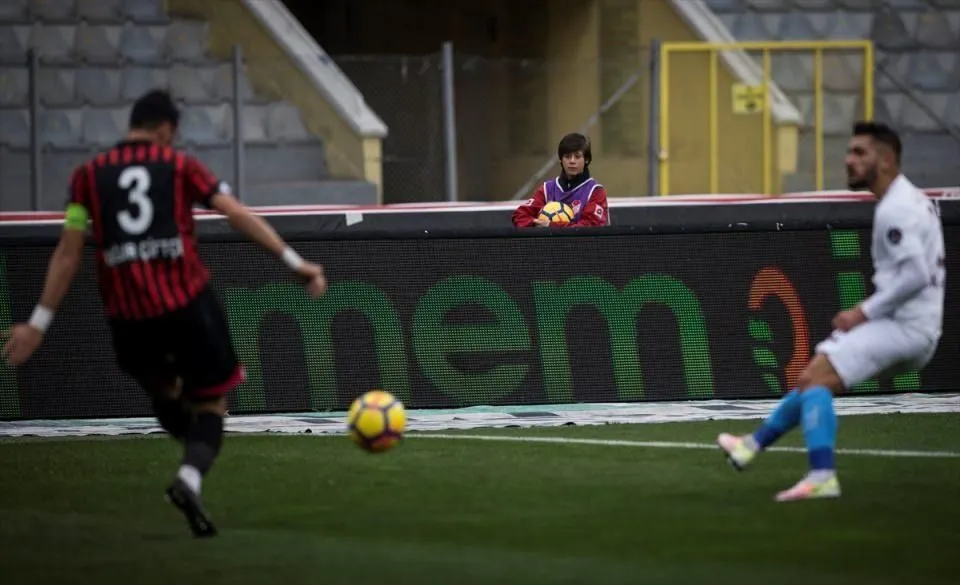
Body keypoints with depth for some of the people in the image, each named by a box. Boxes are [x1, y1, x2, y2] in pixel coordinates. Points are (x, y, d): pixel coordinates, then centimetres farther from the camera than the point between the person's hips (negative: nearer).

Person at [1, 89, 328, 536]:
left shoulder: (89, 176, 10)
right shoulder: (180, 166, 6)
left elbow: (68, 252, 6)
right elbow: (239, 217, -3)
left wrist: (39, 322, 9)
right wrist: (294, 262, -2)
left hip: (128, 314, 2)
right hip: (187, 302, -2)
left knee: (164, 392, 30)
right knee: (210, 403, 8)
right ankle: (190, 477, -17)